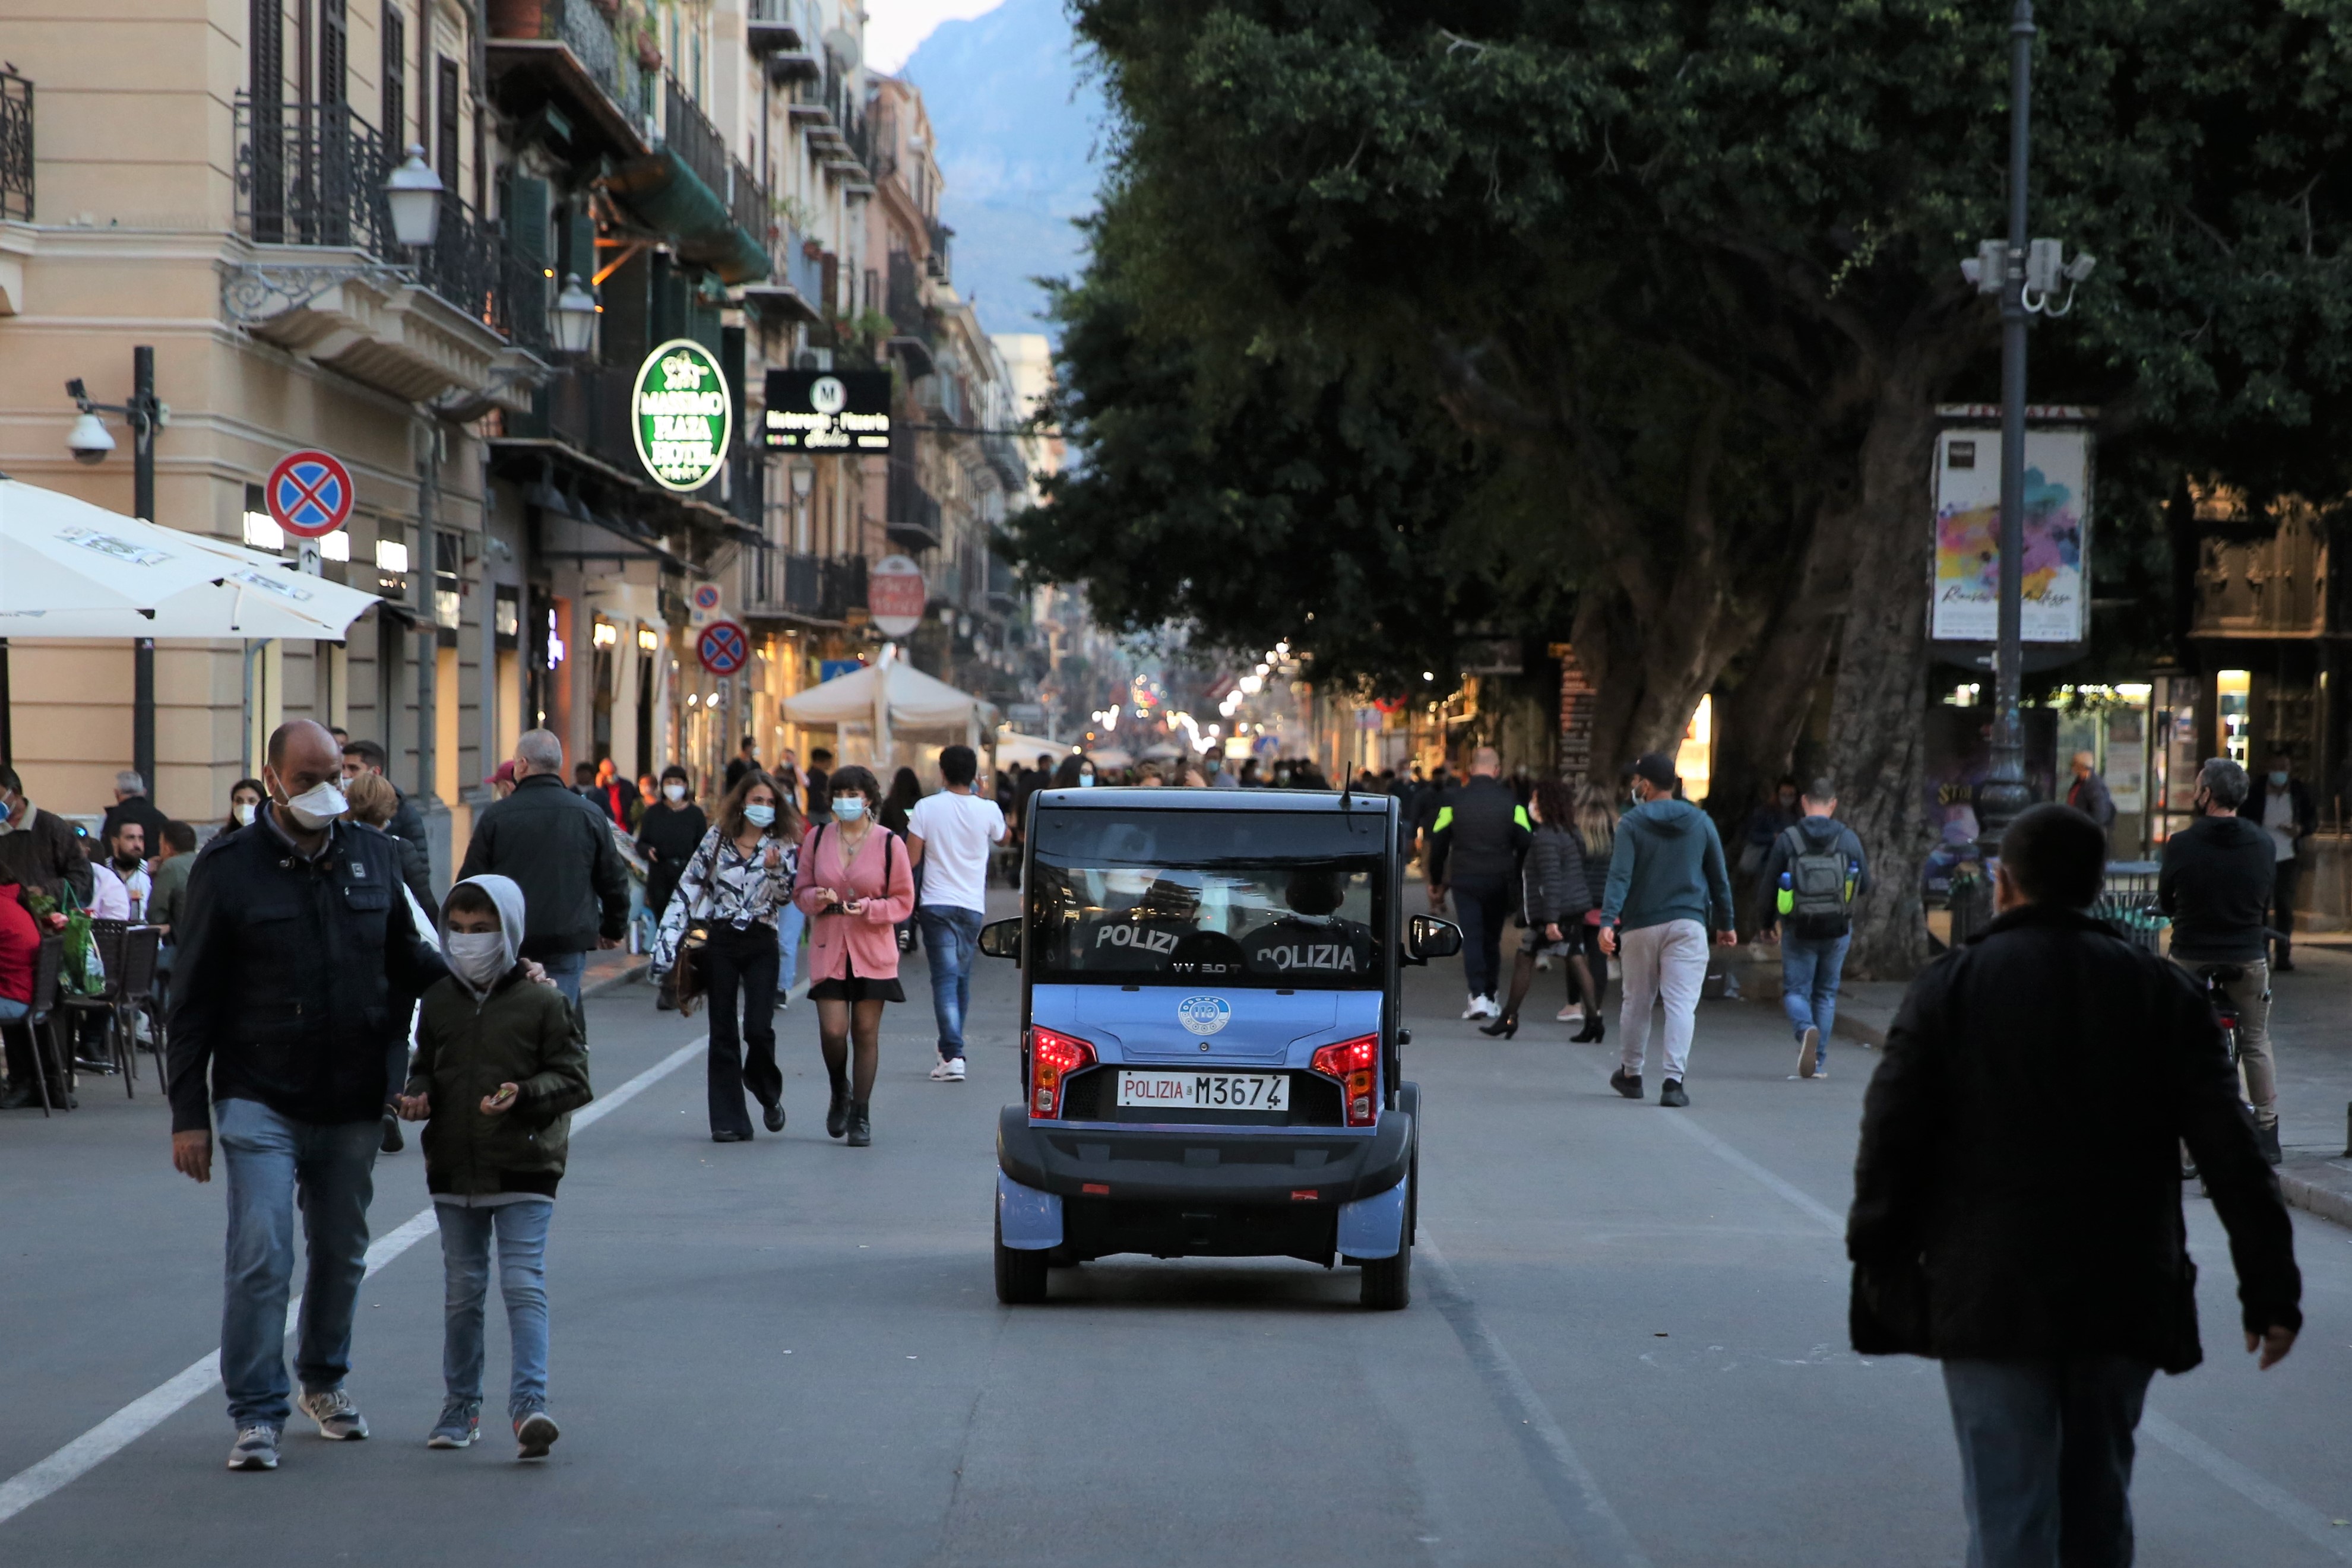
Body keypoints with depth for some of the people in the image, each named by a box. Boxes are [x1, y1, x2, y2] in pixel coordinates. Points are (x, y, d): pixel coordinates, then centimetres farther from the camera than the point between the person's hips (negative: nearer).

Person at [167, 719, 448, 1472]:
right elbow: (193, 1000, -3)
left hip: (353, 1101, 4)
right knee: (260, 1256, -11)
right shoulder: (229, 867, -5)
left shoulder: (373, 857, 6)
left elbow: (405, 958, 18)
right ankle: (256, 1414, -4)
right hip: (260, 1100, -4)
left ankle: (324, 1379, 35)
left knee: (342, 1254, 15)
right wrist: (189, 1113, -6)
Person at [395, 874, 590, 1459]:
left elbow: (573, 1077, -3)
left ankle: (529, 1405, -16)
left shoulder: (541, 1003, -4)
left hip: (523, 1169, -4)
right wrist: (417, 1097, -2)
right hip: (453, 1168, 4)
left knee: (524, 1285, -11)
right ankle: (460, 1406, 22)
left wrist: (523, 1094, -19)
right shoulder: (438, 1000, 8)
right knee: (462, 1290, 12)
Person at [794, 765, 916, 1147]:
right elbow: (802, 892, 10)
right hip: (828, 948, 1)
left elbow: (903, 901, 1)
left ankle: (860, 1116, 12)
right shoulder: (817, 839, 4)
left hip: (872, 951, -1)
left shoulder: (889, 843, -3)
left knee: (866, 1032, 2)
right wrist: (819, 898, -12)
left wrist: (869, 908, -17)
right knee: (832, 1031, -9)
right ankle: (840, 1093, 21)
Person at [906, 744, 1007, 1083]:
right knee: (962, 978, 16)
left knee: (945, 978, -7)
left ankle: (952, 1055, -20)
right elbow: (1001, 837, 20)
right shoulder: (988, 810, -3)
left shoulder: (927, 807, -8)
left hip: (937, 903, -2)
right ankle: (951, 1052, 26)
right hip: (973, 904, 2)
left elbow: (911, 859, -8)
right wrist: (983, 792, 27)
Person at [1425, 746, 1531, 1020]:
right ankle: (1490, 998, 15)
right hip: (1499, 882, 1)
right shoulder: (1510, 802, -1)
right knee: (1492, 938, 13)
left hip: (1464, 879, -1)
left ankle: (1478, 995, -17)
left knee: (1471, 937, -2)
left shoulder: (1453, 800, -2)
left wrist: (1437, 882, 12)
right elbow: (1525, 844, 0)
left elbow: (1438, 843, 2)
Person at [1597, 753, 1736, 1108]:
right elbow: (1719, 879, 11)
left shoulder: (1632, 824, -3)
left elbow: (1619, 876, -13)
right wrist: (1725, 923, 20)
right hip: (1688, 924, 1)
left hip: (1641, 925, -1)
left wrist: (1608, 921, -19)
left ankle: (1630, 1073, 28)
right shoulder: (1700, 822, 6)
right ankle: (1673, 1080, -17)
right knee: (1681, 1003, -5)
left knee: (1637, 1002, 14)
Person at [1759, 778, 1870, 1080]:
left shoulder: (1787, 840, -6)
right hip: (1837, 930, 2)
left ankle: (1806, 1029, -26)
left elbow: (1769, 886, -3)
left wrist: (1768, 922, 14)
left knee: (1796, 991, 6)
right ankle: (1818, 1063, 12)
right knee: (1826, 993, 14)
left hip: (1798, 930, -2)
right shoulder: (1848, 839, -2)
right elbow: (1865, 885, 2)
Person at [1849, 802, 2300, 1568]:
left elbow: (1891, 1138, -6)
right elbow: (2231, 1153, -1)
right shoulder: (2160, 992, 4)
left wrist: (1878, 1266, 3)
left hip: (1990, 1301, -3)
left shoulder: (1950, 987, -2)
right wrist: (2269, 1286, 0)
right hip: (2123, 1298, 3)